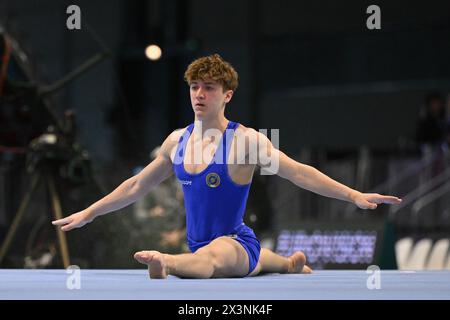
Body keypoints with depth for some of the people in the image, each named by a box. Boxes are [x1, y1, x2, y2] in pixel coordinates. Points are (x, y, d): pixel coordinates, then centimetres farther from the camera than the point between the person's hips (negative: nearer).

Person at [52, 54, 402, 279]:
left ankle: (165, 262, -76)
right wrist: (89, 213, 20)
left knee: (210, 257, -45)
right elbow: (137, 185, 18)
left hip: (235, 243, -8)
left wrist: (353, 195, -27)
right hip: (201, 244, 8)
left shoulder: (245, 139, -12)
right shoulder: (178, 141, 6)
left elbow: (299, 172, -17)